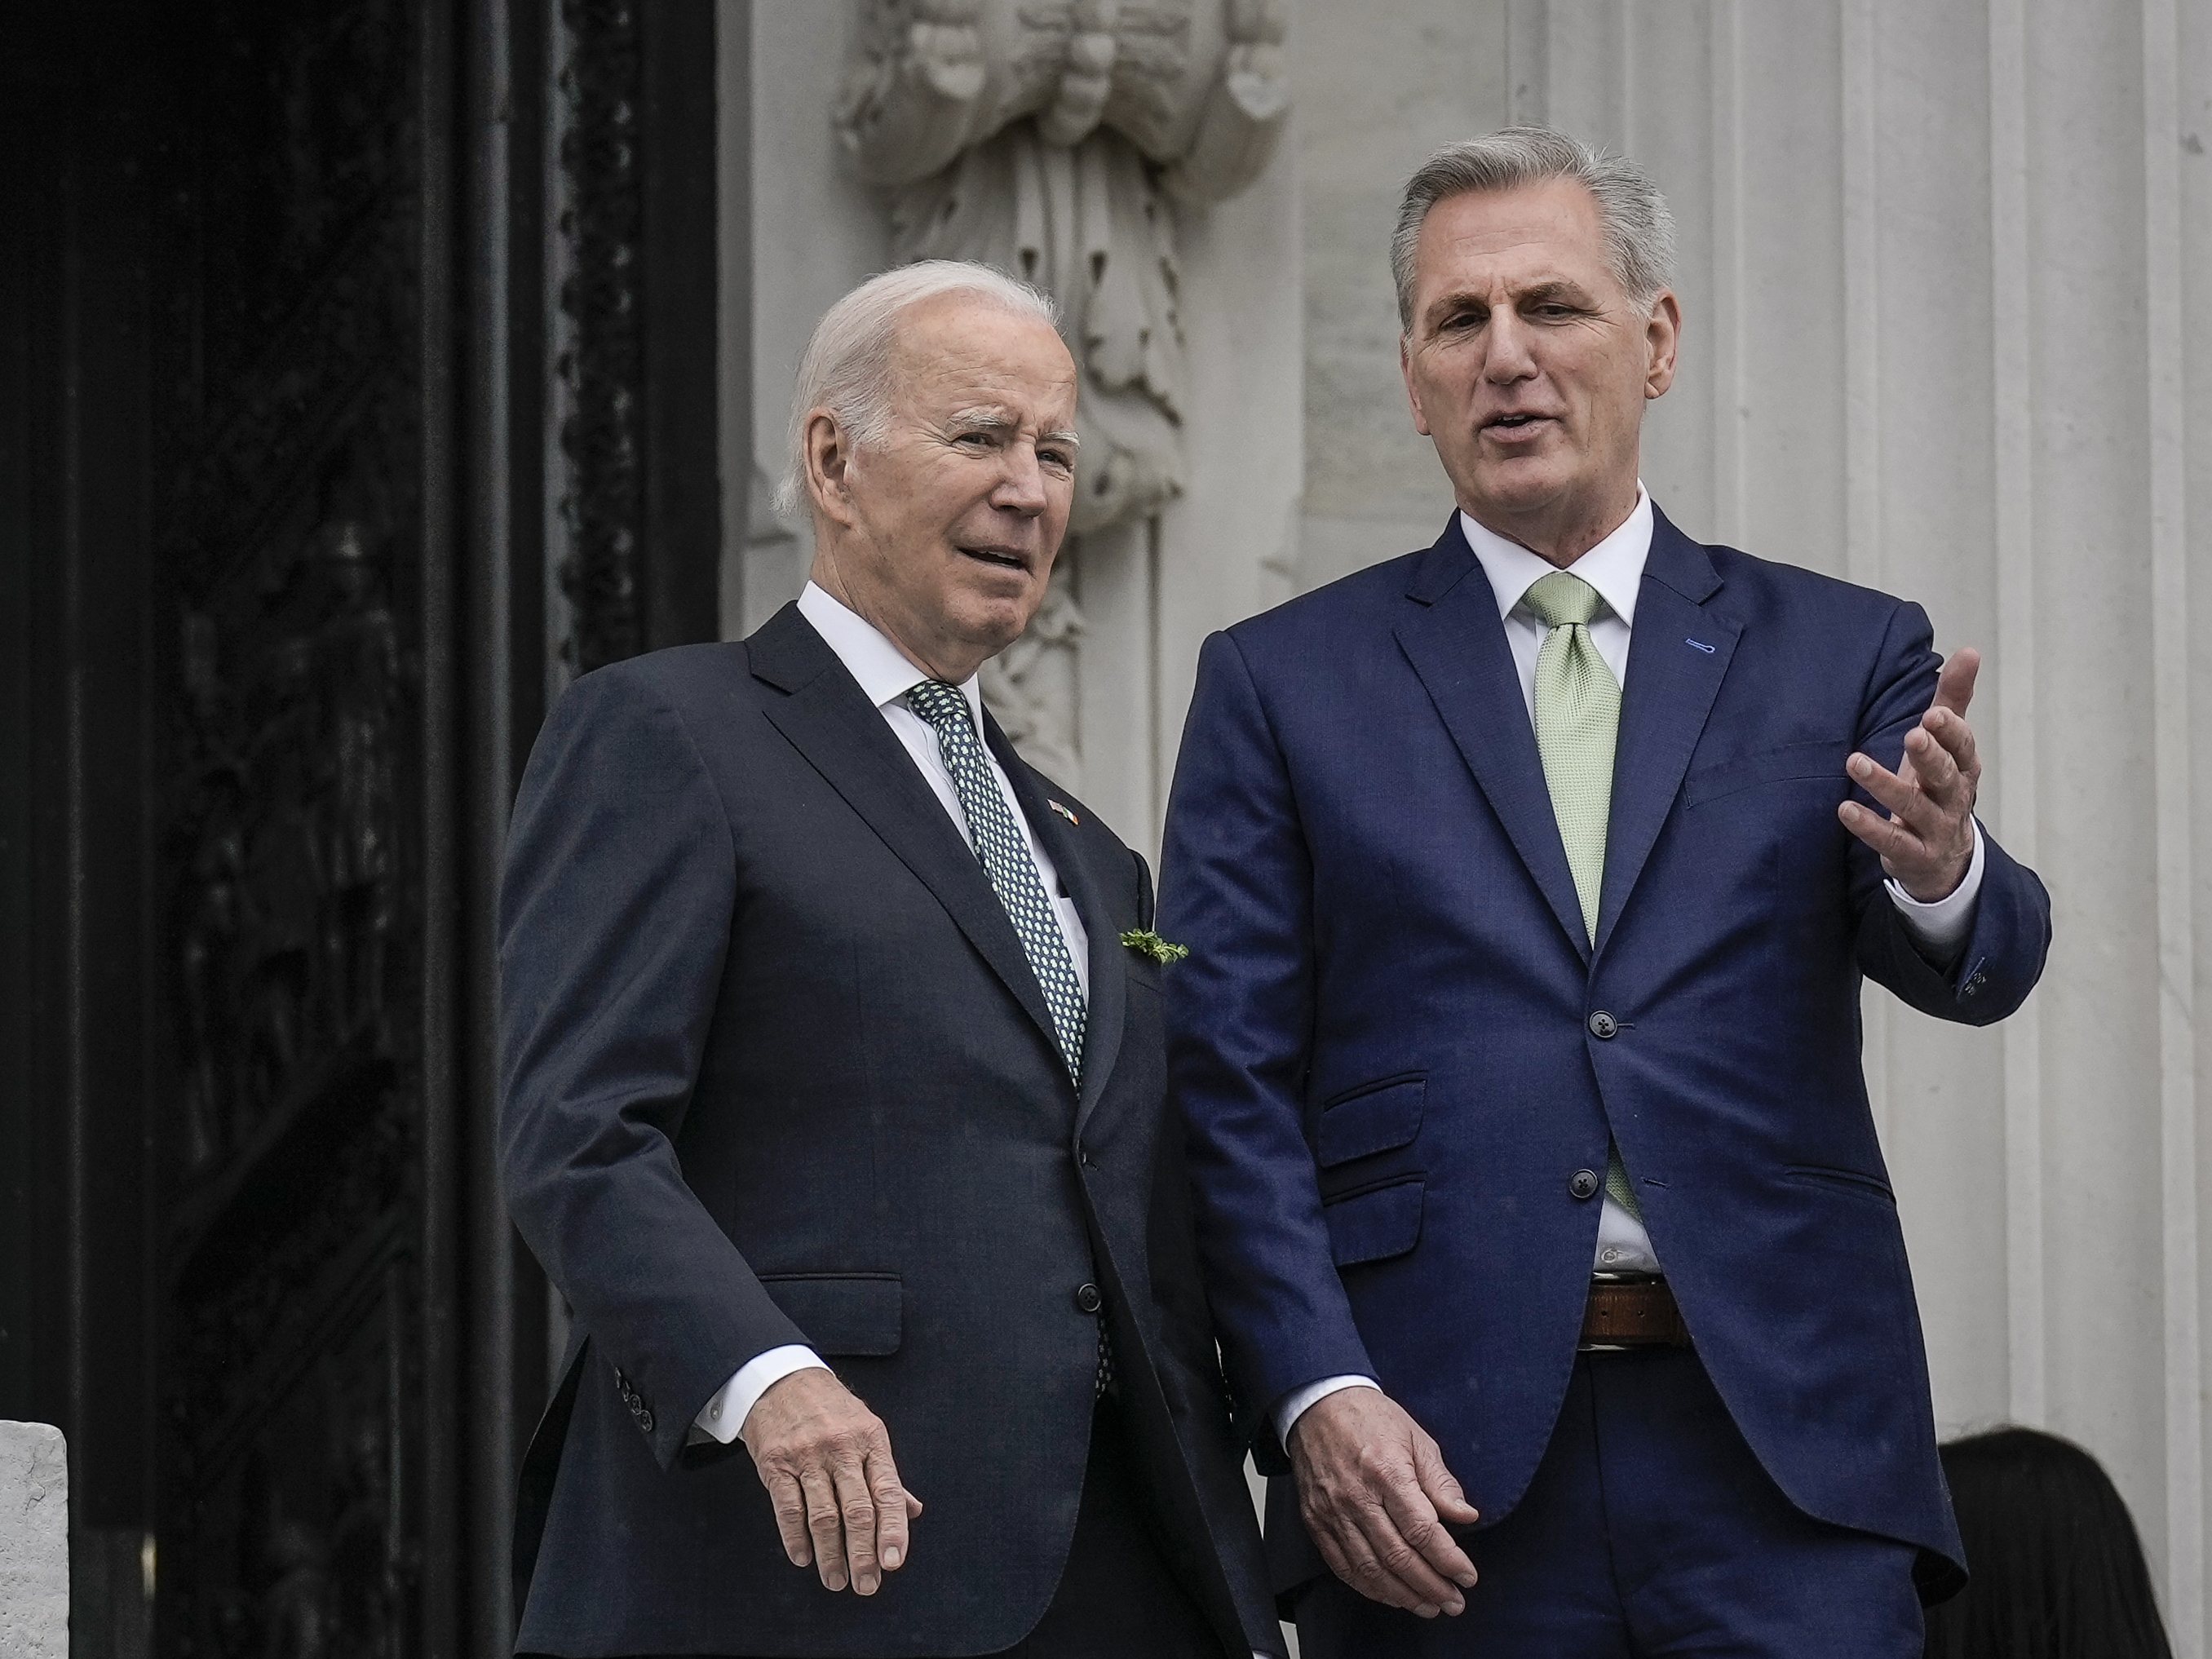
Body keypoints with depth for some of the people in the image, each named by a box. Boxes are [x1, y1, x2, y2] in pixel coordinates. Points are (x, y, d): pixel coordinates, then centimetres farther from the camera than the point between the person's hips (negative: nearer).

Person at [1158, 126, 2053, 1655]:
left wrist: (1940, 873, -25)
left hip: (1781, 1448, 0)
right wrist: (1318, 1395, -11)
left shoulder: (1842, 656, 11)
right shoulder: (1283, 685, 9)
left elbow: (1980, 969, -1)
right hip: (1432, 1467, 0)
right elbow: (1226, 1087, 3)